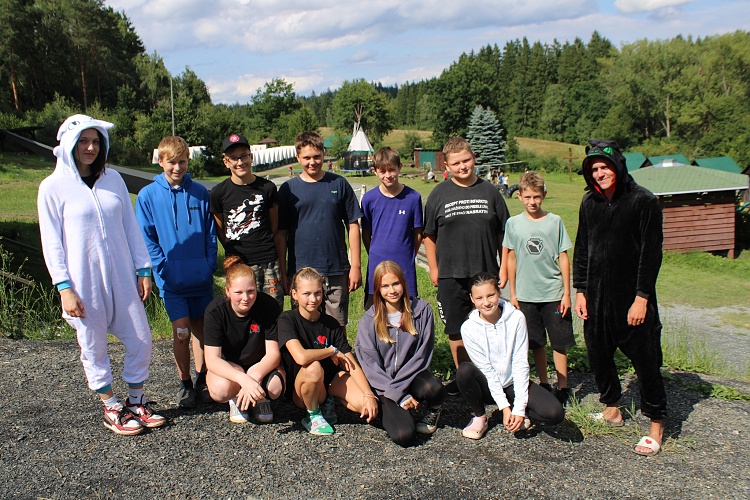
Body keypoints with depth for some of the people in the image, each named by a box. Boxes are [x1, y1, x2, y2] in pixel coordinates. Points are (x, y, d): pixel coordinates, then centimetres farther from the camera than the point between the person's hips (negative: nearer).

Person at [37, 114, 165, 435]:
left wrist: (143, 270, 6)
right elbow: (51, 242, -4)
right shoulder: (53, 187, -4)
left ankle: (136, 402, 25)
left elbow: (131, 227, 9)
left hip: (122, 277, 4)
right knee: (94, 347, 7)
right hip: (84, 282, -3)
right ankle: (111, 409, 24)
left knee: (141, 340, 5)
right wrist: (64, 288, -10)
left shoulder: (113, 179, 6)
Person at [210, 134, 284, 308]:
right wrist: (234, 255, 3)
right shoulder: (219, 193, 2)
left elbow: (275, 228, 11)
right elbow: (220, 232, 10)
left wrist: (282, 266, 10)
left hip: (269, 263, 1)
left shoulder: (267, 188, 5)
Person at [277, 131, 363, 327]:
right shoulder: (288, 189, 3)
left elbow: (353, 226, 5)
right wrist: (282, 272, 0)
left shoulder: (339, 184, 4)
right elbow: (281, 233, 4)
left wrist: (356, 266, 0)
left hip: (336, 272, 0)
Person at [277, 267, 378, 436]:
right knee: (314, 368, -37)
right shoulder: (287, 320, -14)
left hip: (331, 379, 4)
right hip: (299, 388, -4)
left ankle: (328, 401, 10)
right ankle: (313, 416, -9)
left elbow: (352, 365, -8)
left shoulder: (331, 324, -3)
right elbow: (301, 357, -32)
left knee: (365, 405, -21)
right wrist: (332, 351, -16)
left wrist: (369, 395, -21)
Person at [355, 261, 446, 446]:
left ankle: (432, 411, 4)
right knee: (404, 435, -22)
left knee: (435, 389, -34)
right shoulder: (369, 320, -7)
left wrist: (399, 387, -17)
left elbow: (423, 354, -7)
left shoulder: (422, 310, -6)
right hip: (384, 382, -1)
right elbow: (370, 364, -7)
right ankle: (390, 409, 13)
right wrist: (399, 396, -16)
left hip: (412, 375, 1)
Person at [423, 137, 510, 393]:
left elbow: (503, 233, 9)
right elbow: (429, 235, 6)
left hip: (487, 273, 0)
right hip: (451, 276, 0)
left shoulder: (489, 191, 4)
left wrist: (504, 266, 5)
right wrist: (433, 269, 2)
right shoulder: (439, 194, 2)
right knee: (456, 330, 8)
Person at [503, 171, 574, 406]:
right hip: (526, 295, 1)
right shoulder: (513, 223, 1)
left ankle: (563, 387, 16)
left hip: (553, 293, -1)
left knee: (559, 343, 4)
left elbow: (563, 258, 1)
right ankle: (544, 384, 25)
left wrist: (567, 293, -2)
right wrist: (512, 293, 7)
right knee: (536, 343, 11)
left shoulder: (555, 221, -2)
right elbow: (511, 258, 8)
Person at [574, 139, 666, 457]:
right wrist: (580, 290, 7)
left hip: (633, 297, -5)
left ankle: (656, 425, 15)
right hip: (597, 297, 6)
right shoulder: (589, 203, 8)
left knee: (646, 361, 1)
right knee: (597, 354, 12)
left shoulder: (643, 202, -9)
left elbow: (651, 252, -10)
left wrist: (641, 297, -14)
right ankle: (612, 409, 33)